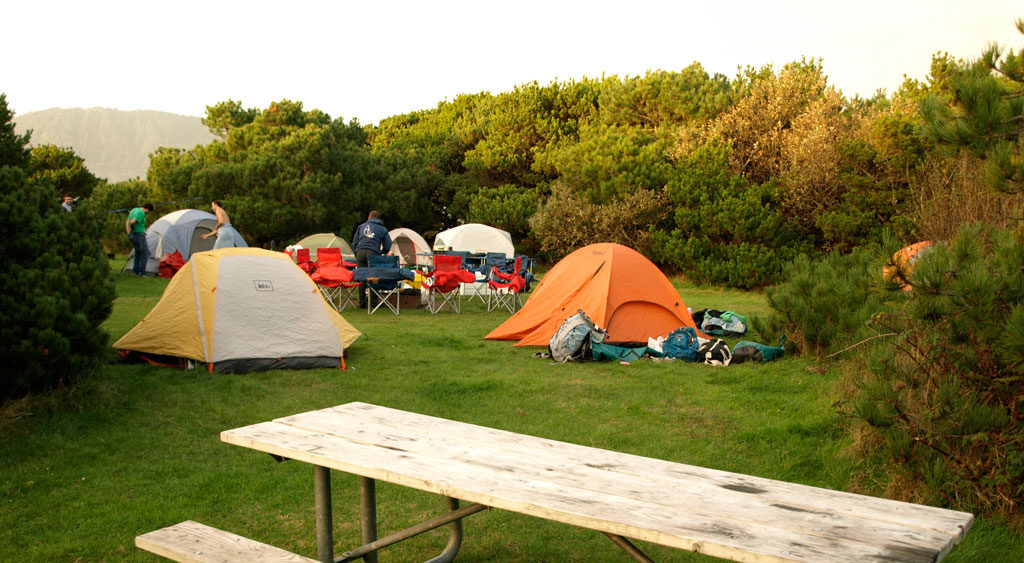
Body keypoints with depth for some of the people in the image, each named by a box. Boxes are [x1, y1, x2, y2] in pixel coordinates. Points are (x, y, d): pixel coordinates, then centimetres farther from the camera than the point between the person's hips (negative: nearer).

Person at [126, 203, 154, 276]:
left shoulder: (134, 210, 14)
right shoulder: (141, 213, -17)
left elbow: (127, 222, 18)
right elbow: (132, 222, -28)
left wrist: (129, 232, 13)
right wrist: (132, 228, -8)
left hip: (132, 235, 9)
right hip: (139, 234, -9)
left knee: (138, 252, 20)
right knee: (145, 253, -2)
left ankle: (135, 270, 19)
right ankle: (142, 272, -5)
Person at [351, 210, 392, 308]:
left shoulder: (361, 226, 24)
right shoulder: (383, 229, 18)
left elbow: (354, 243, 21)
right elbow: (387, 246, 13)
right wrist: (381, 253, 30)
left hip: (360, 251, 2)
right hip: (373, 252, -2)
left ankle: (362, 303, 4)